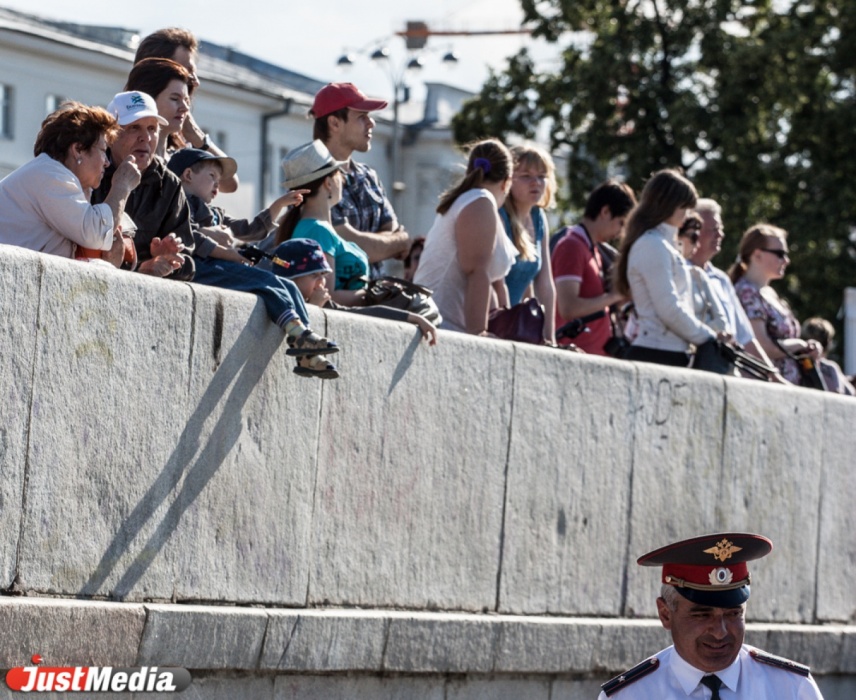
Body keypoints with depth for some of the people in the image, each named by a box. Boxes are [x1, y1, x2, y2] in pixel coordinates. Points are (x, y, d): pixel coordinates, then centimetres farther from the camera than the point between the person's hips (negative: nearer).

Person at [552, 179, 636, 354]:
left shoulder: (594, 249, 18)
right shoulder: (572, 246, -10)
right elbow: (568, 308, -21)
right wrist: (613, 296, -12)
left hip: (597, 352, 9)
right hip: (580, 353, -9)